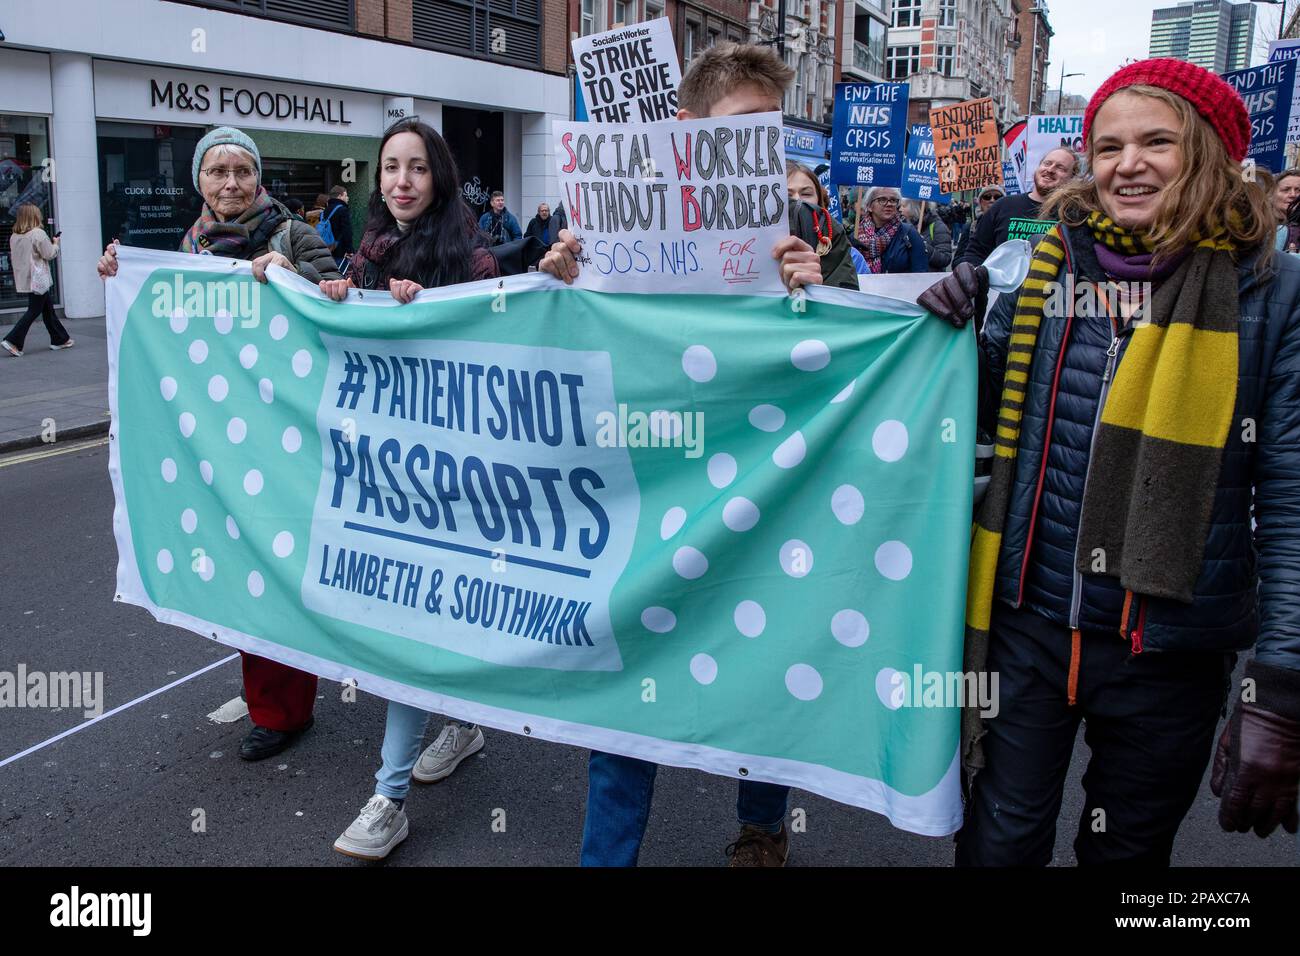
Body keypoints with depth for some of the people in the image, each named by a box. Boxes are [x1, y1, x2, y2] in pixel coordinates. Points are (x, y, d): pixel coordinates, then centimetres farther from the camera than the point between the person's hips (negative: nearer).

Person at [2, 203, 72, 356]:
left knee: (48, 308, 16)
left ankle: (60, 339, 22)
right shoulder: (38, 233, -15)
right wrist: (55, 244, 6)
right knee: (33, 311, -3)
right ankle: (12, 341, -8)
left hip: (24, 279, 8)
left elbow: (13, 257, 15)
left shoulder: (14, 236, 7)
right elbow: (48, 254, -13)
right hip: (38, 279, -8)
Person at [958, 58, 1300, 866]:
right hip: (1029, 623, 2)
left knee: (1127, 849, 19)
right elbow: (987, 407, 12)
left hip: (1171, 648, -1)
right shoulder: (1049, 264, 0)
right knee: (1000, 843, 14)